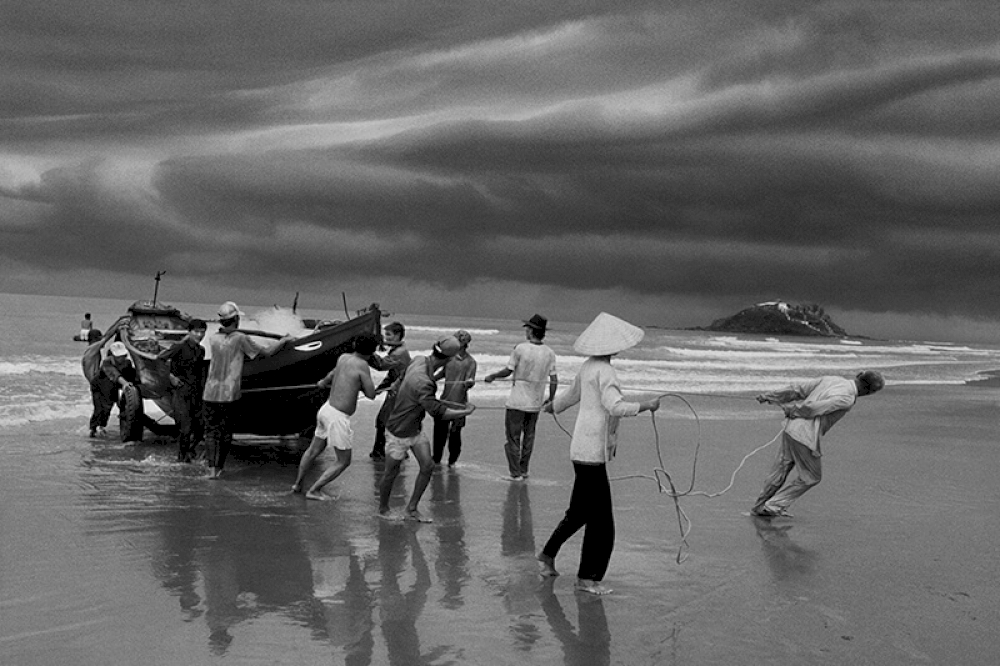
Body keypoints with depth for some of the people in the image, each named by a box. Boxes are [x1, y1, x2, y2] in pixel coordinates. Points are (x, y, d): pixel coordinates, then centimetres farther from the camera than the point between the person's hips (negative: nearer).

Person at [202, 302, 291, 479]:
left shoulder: (213, 339, 5)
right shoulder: (240, 339, -8)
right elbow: (267, 352, -2)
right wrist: (284, 340, 12)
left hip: (210, 393, 3)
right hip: (229, 393, -3)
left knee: (211, 430, 7)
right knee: (225, 432, 9)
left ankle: (212, 469, -1)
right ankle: (219, 467, 12)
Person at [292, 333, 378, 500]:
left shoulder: (343, 358, 5)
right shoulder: (362, 365, -18)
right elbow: (371, 394, -13)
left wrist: (323, 382, 48)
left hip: (326, 409, 8)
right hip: (339, 418, -8)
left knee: (314, 450, 28)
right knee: (344, 461, 9)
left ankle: (297, 484, 41)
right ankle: (314, 491, 10)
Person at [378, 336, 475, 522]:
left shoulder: (419, 360, -9)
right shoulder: (422, 383, -36)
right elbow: (439, 412, -32)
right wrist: (466, 412, -20)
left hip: (416, 428, 8)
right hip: (399, 432, -8)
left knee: (427, 466, 2)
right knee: (391, 473, 10)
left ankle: (411, 509, 14)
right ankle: (383, 509, 33)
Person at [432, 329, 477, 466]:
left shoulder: (470, 362, -7)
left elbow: (470, 381, -13)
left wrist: (468, 383, -34)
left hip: (459, 401, -4)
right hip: (445, 398, 4)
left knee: (455, 432, 0)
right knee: (440, 429, 6)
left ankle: (452, 461, 16)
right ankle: (437, 459, 19)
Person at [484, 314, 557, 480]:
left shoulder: (520, 349, -14)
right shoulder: (549, 353, -2)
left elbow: (507, 371, -7)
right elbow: (554, 380, 1)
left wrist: (491, 377, 10)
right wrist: (551, 399, 13)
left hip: (517, 402, -5)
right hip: (536, 403, 5)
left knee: (513, 437, 5)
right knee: (528, 437, 17)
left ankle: (515, 473, 5)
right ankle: (523, 471, 23)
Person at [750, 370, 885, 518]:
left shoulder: (830, 380, 9)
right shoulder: (847, 399, -17)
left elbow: (798, 389, 10)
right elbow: (813, 407, -22)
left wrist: (769, 396, 14)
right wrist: (792, 410, -3)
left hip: (790, 430, 8)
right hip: (804, 438, -8)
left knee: (780, 471, 21)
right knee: (812, 477, 13)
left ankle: (760, 507, 33)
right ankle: (773, 505, 14)